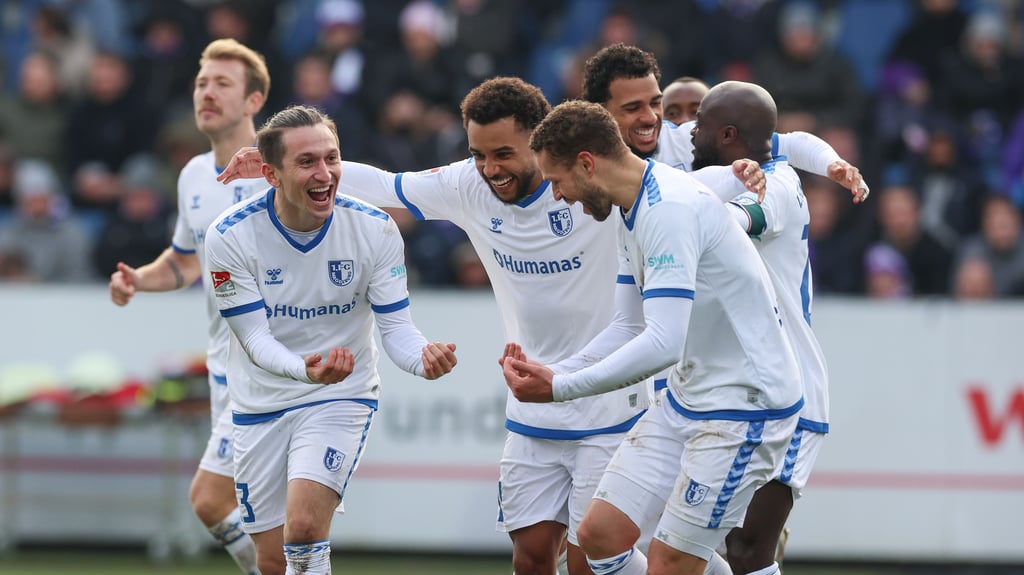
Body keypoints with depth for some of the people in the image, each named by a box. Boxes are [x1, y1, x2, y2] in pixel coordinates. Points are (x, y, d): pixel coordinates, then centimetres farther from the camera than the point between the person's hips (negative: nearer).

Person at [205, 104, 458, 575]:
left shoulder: (375, 230, -13)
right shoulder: (229, 236, -16)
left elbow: (395, 325, -10)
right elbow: (255, 337, -17)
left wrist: (423, 359, -34)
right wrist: (306, 368, -39)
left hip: (341, 399, -1)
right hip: (261, 407, 1)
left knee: (304, 526, -25)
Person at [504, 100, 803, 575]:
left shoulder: (670, 208, -23)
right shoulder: (630, 212, 10)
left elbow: (663, 343, -31)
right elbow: (630, 329, 14)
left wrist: (559, 389, -27)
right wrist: (553, 374, -1)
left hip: (745, 406, -10)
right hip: (686, 399, 10)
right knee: (599, 535, 4)